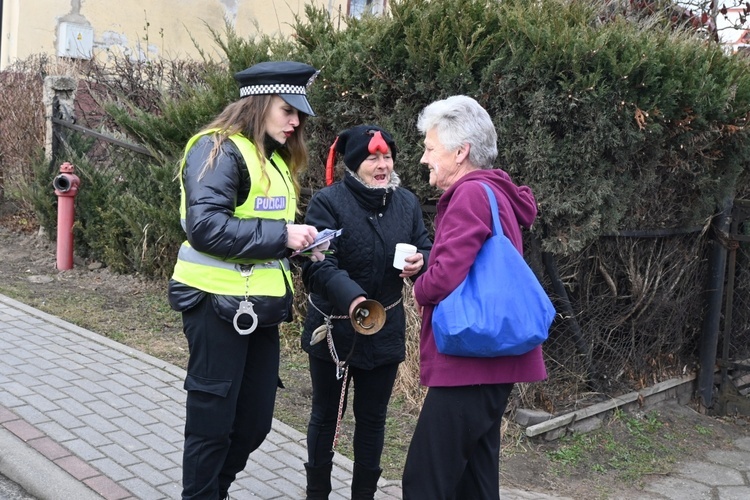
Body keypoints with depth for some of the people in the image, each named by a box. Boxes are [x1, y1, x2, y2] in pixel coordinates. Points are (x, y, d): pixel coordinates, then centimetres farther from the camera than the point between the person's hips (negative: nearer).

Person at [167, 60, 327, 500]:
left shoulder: (275, 160, 16)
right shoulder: (219, 149, -12)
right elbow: (204, 226, -24)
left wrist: (298, 244, 4)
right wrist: (281, 235, -21)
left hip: (261, 309, 8)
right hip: (219, 306, -8)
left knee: (255, 423, 14)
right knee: (213, 422, 4)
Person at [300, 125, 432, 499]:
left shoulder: (407, 202, 1)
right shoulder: (327, 202, -15)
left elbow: (425, 250, 7)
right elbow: (319, 263, -26)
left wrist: (420, 263, -19)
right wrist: (351, 297, -44)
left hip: (384, 329, 4)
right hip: (334, 328, -3)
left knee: (372, 418, 15)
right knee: (325, 415, 14)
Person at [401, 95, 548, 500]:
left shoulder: (472, 194, -15)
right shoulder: (491, 192, 16)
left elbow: (447, 276, -23)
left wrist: (419, 291, -3)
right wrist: (429, 280, 5)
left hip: (469, 362, -10)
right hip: (487, 359, 10)